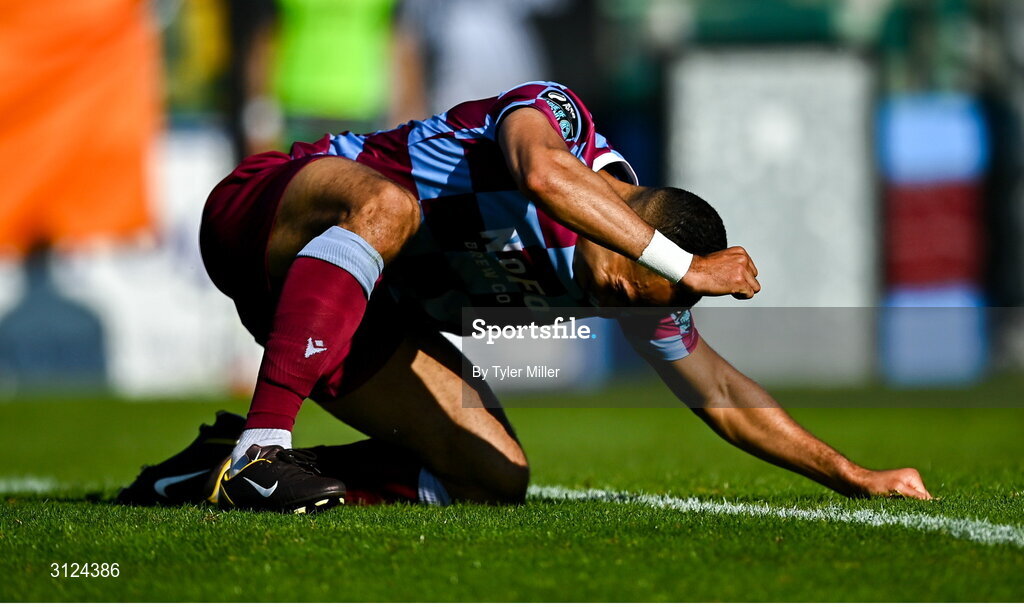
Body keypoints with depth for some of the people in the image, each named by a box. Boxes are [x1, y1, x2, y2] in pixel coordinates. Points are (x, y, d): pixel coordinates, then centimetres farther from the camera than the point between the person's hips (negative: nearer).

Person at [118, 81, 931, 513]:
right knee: (386, 204, -40)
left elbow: (720, 393, 6)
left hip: (365, 315, 7)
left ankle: (236, 469, -4)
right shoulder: (554, 112, -21)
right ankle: (261, 443, -43)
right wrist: (685, 267, -42)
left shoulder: (633, 281, -2)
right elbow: (545, 177, -45)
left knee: (498, 476, -8)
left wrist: (852, 476, 2)